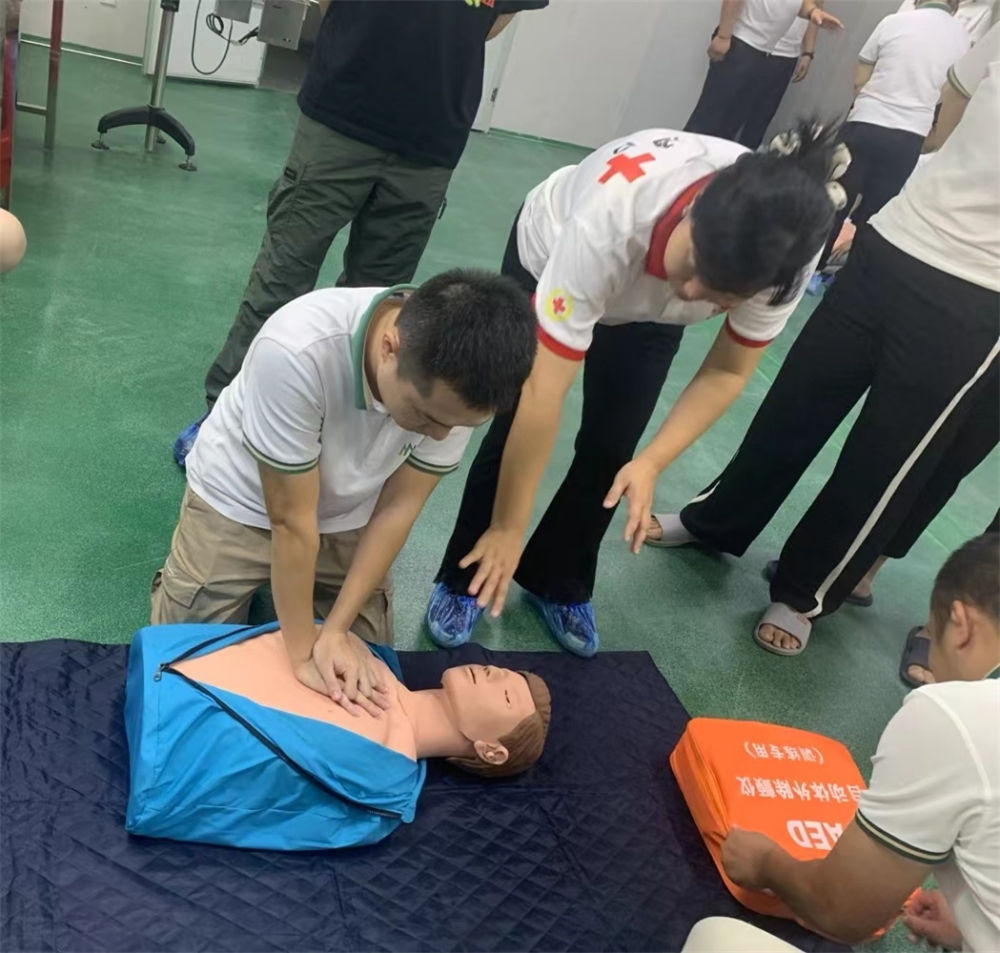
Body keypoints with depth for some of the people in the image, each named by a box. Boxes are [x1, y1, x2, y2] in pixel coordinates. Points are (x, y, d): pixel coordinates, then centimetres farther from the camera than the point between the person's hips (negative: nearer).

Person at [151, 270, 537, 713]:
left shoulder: (460, 384, -28)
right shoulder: (297, 351, -41)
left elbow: (397, 509, -16)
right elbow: (291, 520, -30)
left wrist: (336, 629, -18)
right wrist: (302, 652, -22)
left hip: (347, 515, 3)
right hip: (239, 502, -3)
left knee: (367, 664, 7)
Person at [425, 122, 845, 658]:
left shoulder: (779, 251, -34)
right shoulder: (612, 216, -46)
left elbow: (727, 371, -17)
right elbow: (542, 395, -41)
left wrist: (652, 463, -29)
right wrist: (506, 529, -34)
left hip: (648, 311, 3)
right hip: (550, 256, -2)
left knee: (611, 449, -3)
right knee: (517, 427, -9)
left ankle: (559, 585, 21)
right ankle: (465, 579, 14)